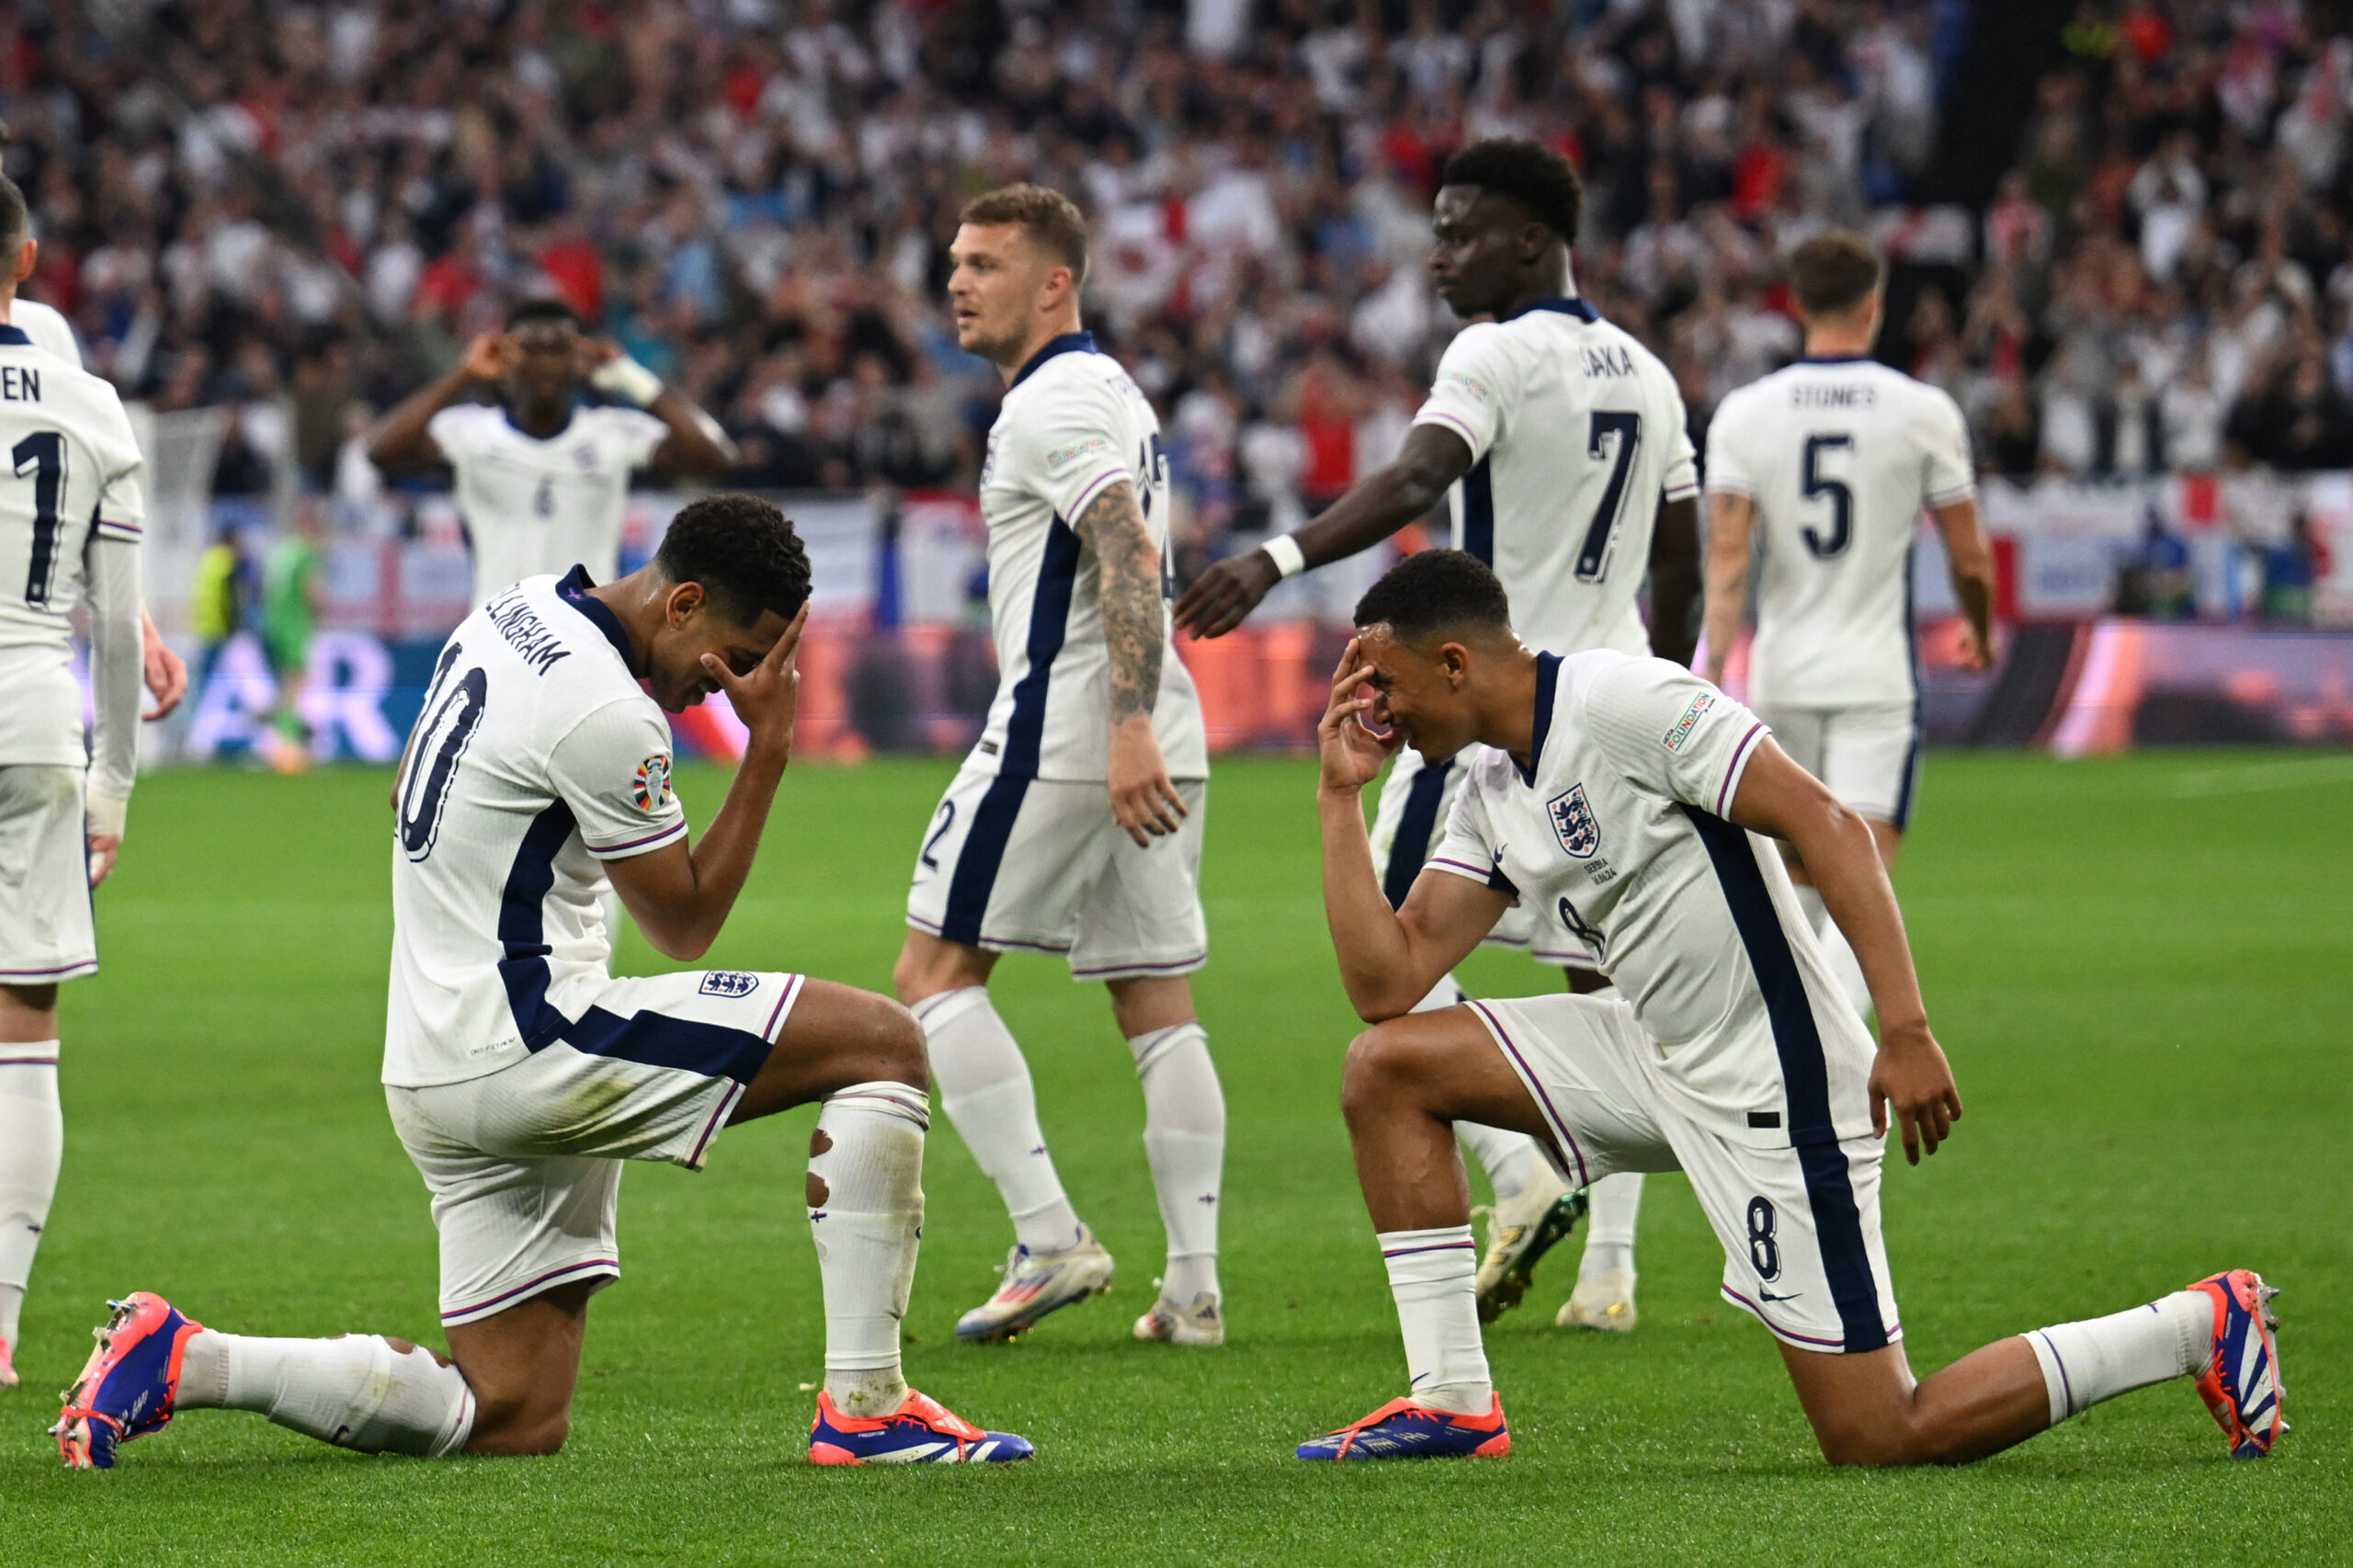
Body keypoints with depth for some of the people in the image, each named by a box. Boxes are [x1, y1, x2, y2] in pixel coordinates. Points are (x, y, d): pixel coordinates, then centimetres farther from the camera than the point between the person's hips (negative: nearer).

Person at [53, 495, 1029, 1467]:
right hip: (525, 1044, -10)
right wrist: (768, 749, -6)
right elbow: (685, 924, -7)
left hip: (431, 1064, 10)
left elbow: (405, 796, 29)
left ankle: (180, 1361, 2)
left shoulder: (518, 612, 13)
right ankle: (863, 1408, -12)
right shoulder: (605, 713, -18)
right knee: (884, 1044, -10)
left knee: (514, 1418, 11)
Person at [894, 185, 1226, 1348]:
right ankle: (1195, 1285, 4)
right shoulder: (1113, 393, 20)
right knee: (1158, 1003, 8)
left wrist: (1127, 729, -30)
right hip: (1151, 747, 10)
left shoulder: (1051, 404, -11)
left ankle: (1050, 1239, -11)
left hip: (1066, 731, -10)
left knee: (935, 972, -2)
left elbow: (1132, 562, -23)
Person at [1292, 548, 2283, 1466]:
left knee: (1877, 1440, -8)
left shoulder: (1623, 702, -18)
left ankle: (2201, 1328, 5)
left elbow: (1828, 826, -23)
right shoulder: (1493, 797, 10)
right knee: (1389, 1067, 5)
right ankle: (1452, 1403, 7)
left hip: (1772, 1093, -9)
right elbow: (1386, 982, 8)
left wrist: (1905, 1031, -29)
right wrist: (1342, 794, 6)